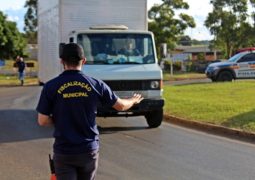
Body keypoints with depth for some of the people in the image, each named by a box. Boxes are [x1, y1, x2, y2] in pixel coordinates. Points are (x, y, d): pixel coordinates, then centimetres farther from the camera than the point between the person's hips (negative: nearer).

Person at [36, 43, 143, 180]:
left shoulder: (51, 86, -9)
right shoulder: (96, 85, -4)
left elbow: (42, 121, -8)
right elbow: (121, 106, 8)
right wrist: (133, 100, 31)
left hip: (63, 152, -2)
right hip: (89, 150, 2)